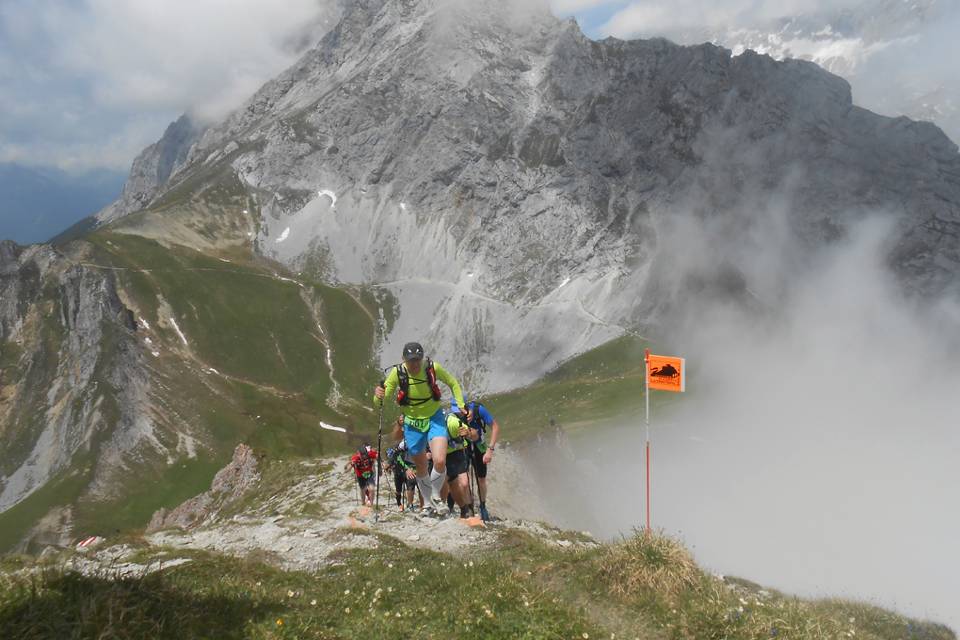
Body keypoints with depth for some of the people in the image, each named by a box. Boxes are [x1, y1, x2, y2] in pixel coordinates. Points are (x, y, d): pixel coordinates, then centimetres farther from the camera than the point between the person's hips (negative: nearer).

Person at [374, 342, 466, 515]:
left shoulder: (433, 367, -20)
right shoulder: (397, 373, -20)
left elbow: (453, 384, 0)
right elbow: (379, 404, -16)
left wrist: (461, 407, -6)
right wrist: (378, 396, -38)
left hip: (434, 418, -1)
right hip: (412, 423, 1)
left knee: (440, 461, -20)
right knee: (421, 468, 12)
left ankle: (436, 495, 9)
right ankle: (428, 504, 35)